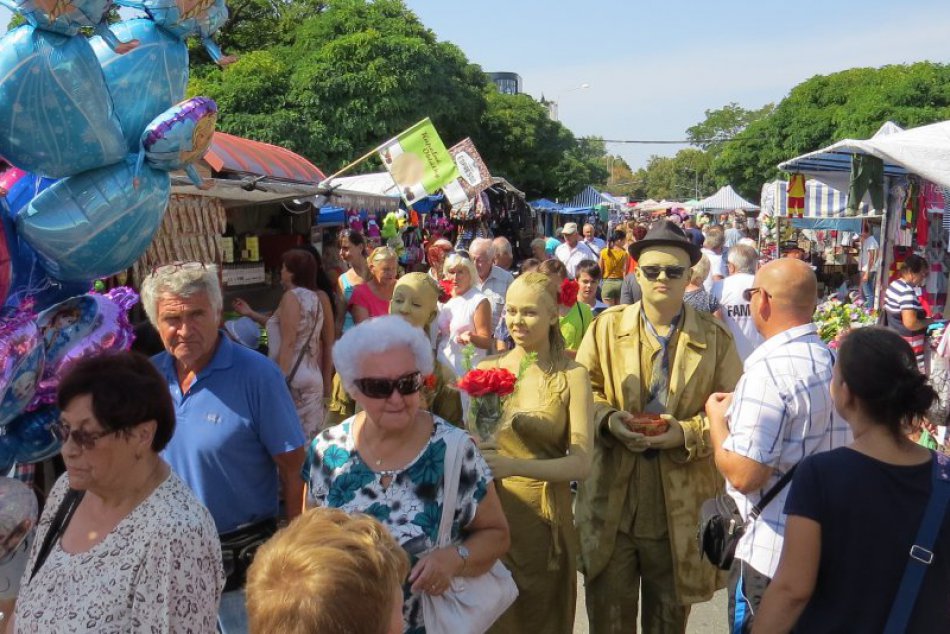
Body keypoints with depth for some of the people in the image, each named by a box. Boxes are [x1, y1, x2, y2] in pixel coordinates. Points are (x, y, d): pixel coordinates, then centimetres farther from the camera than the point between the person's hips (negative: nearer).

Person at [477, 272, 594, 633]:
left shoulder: (571, 377, -7)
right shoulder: (487, 369, 0)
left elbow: (581, 463, -15)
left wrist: (514, 465, -28)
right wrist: (471, 449, -18)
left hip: (544, 519, -2)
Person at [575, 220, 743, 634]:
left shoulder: (715, 337, 1)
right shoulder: (607, 326, 3)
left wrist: (687, 433, -18)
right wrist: (607, 419, -15)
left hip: (680, 503, 0)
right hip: (611, 497, 1)